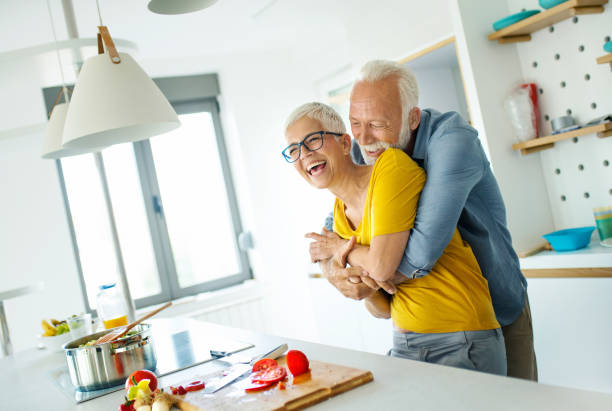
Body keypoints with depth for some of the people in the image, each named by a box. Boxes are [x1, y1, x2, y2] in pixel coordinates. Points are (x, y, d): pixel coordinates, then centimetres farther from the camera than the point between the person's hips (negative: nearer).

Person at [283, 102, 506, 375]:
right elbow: (383, 309, 10)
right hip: (404, 346, 7)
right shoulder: (340, 217, 8)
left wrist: (346, 252, -3)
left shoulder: (391, 165, -13)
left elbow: (382, 267, -22)